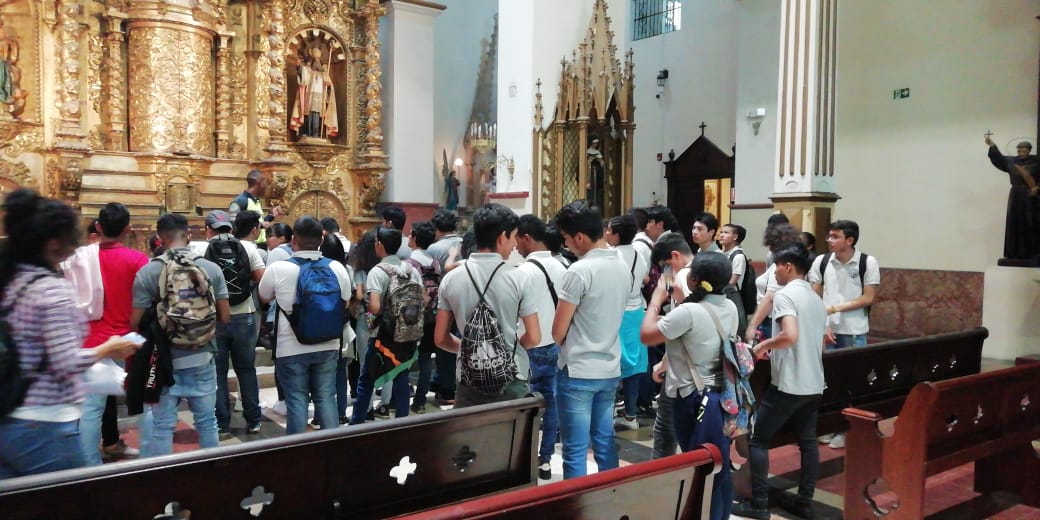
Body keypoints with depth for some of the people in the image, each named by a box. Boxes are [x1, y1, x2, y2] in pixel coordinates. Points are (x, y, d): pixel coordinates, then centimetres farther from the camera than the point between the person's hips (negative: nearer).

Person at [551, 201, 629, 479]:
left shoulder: (579, 271, -18)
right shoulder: (622, 266, 6)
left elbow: (558, 332, -12)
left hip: (578, 372, -7)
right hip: (610, 369, 8)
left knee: (575, 451, 1)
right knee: (605, 443, 16)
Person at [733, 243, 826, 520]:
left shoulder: (785, 295, -14)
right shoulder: (817, 299, 13)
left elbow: (790, 335, -29)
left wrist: (764, 345, -11)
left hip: (788, 384, -8)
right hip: (813, 383, 9)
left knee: (756, 440, 1)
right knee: (808, 442, 14)